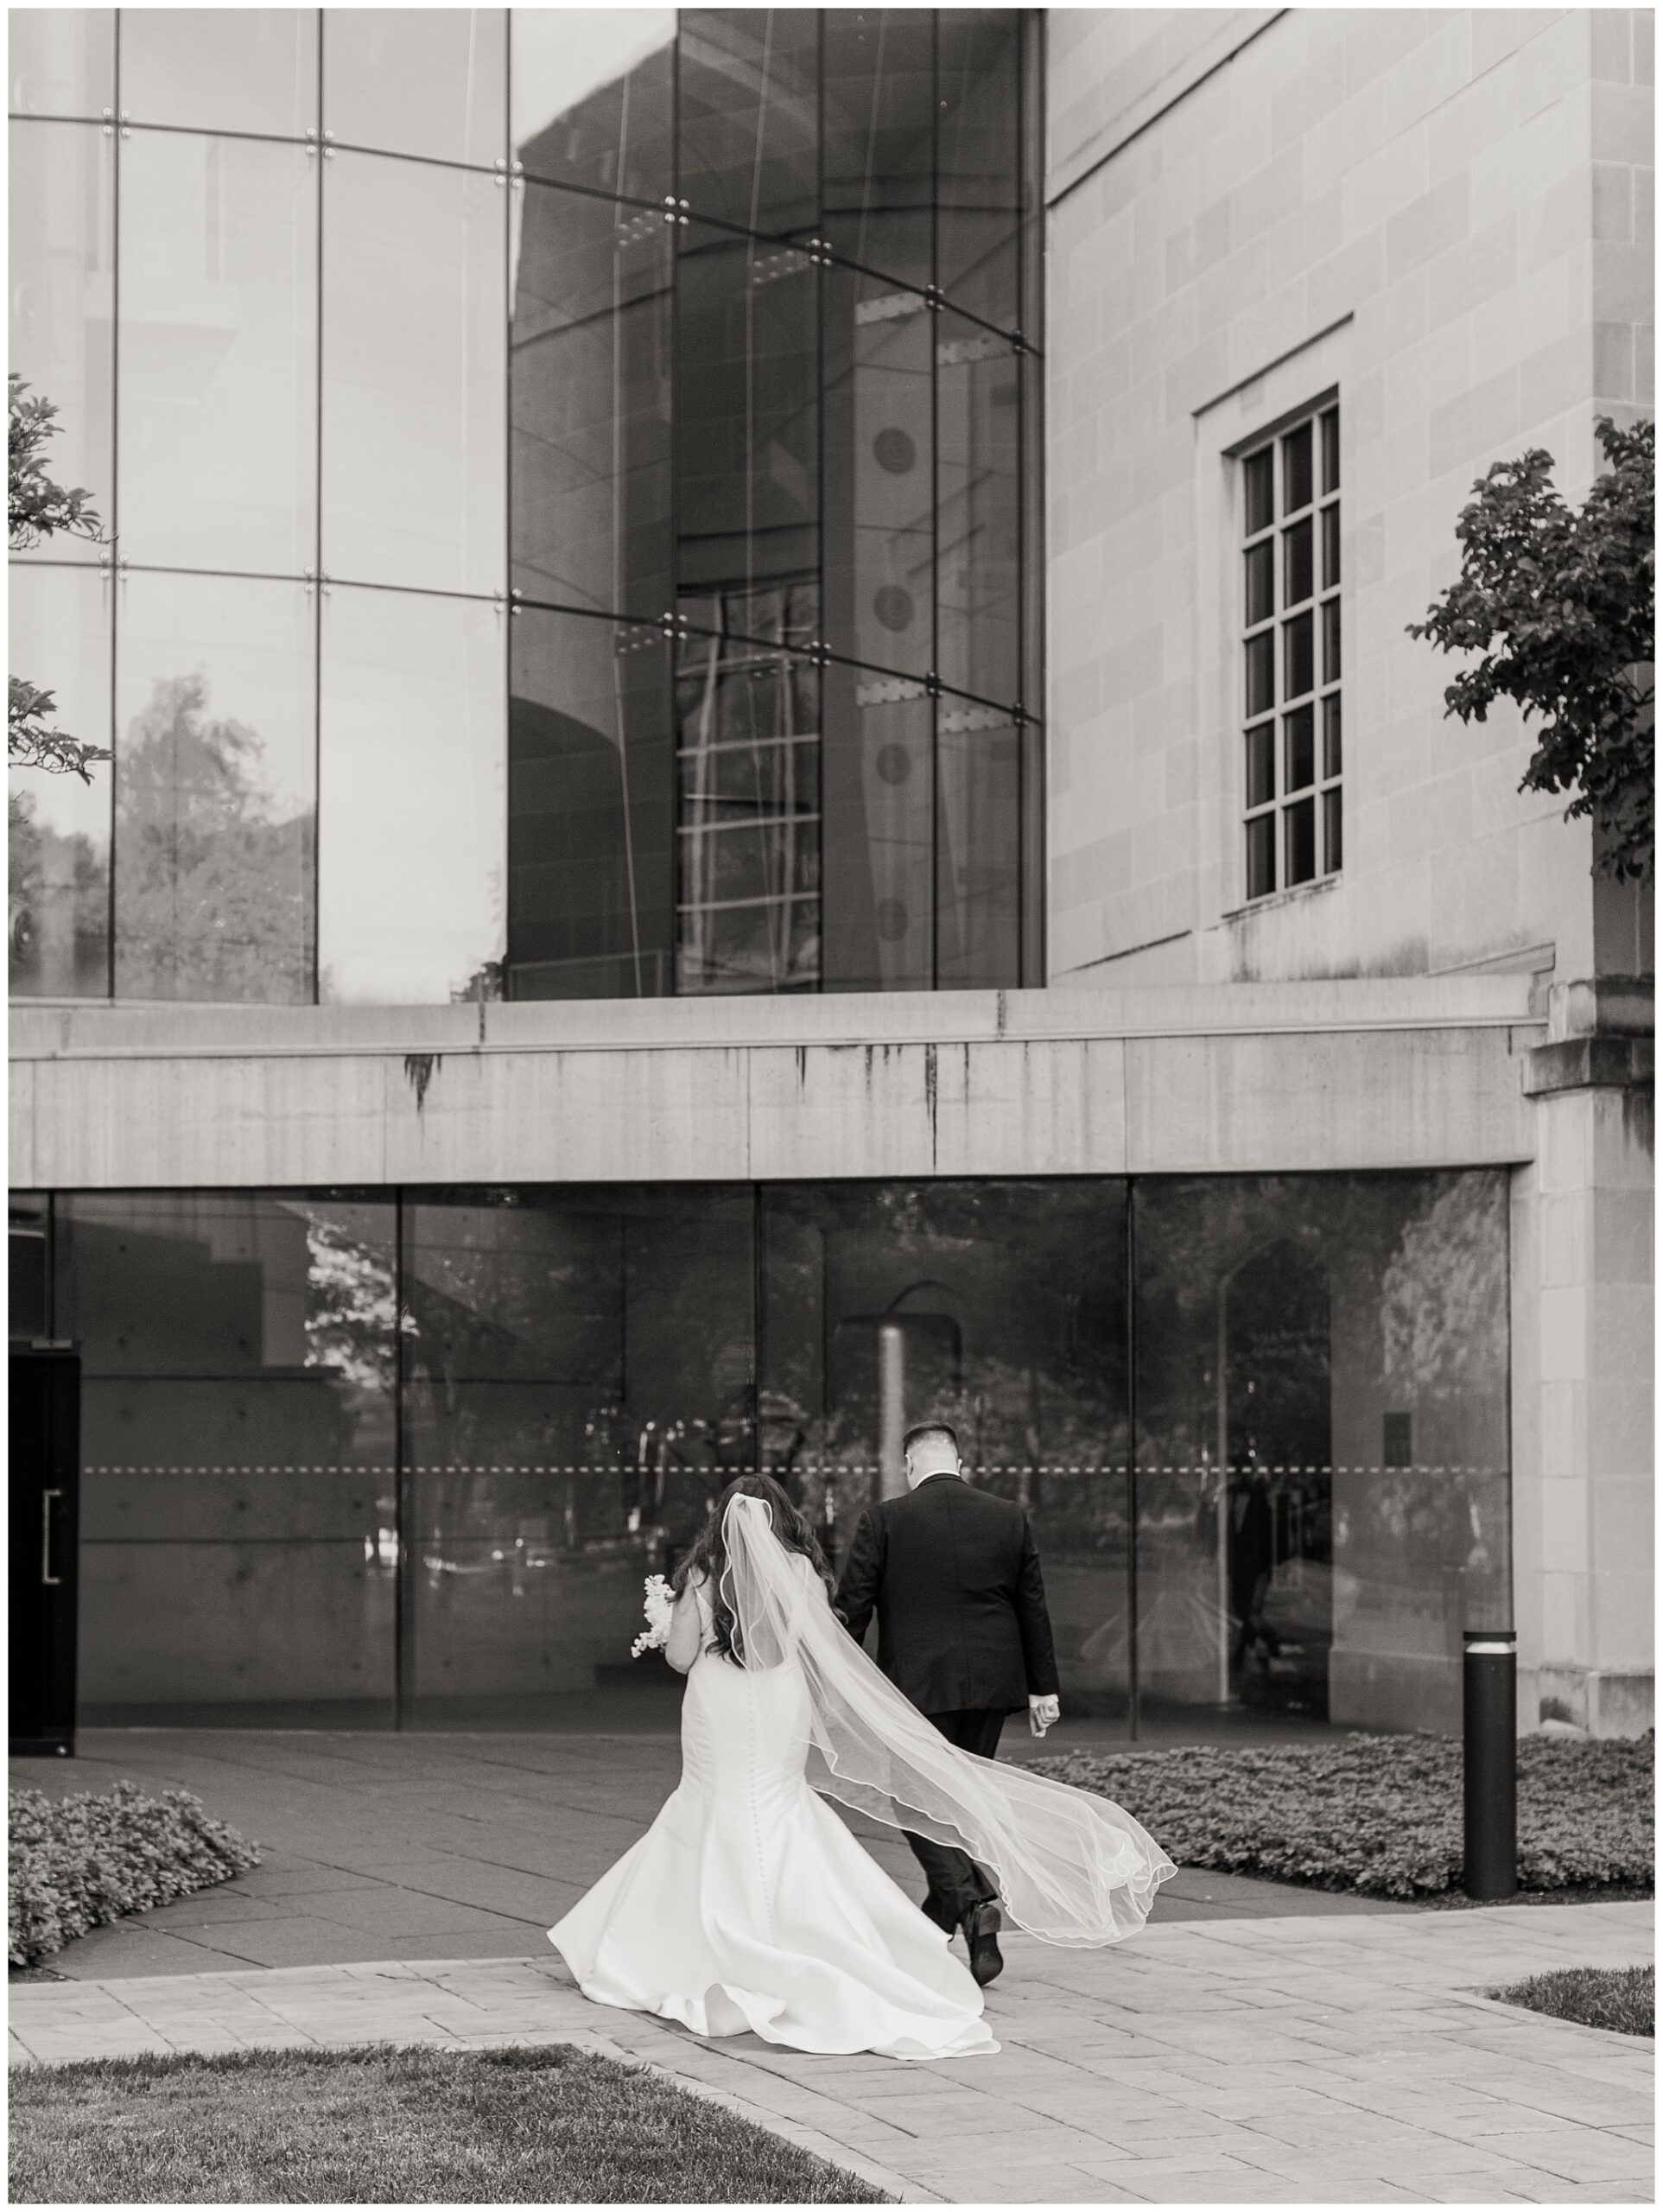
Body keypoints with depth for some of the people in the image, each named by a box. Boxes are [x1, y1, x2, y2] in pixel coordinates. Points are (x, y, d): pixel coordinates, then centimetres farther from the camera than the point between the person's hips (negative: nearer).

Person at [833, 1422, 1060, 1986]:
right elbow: (1034, 1606, 9)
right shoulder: (1010, 1518, 5)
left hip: (917, 1686, -4)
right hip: (991, 1685, 4)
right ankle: (938, 1920, 20)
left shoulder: (884, 1520, -5)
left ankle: (974, 1903, -18)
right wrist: (1043, 1686, 16)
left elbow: (851, 1608, -4)